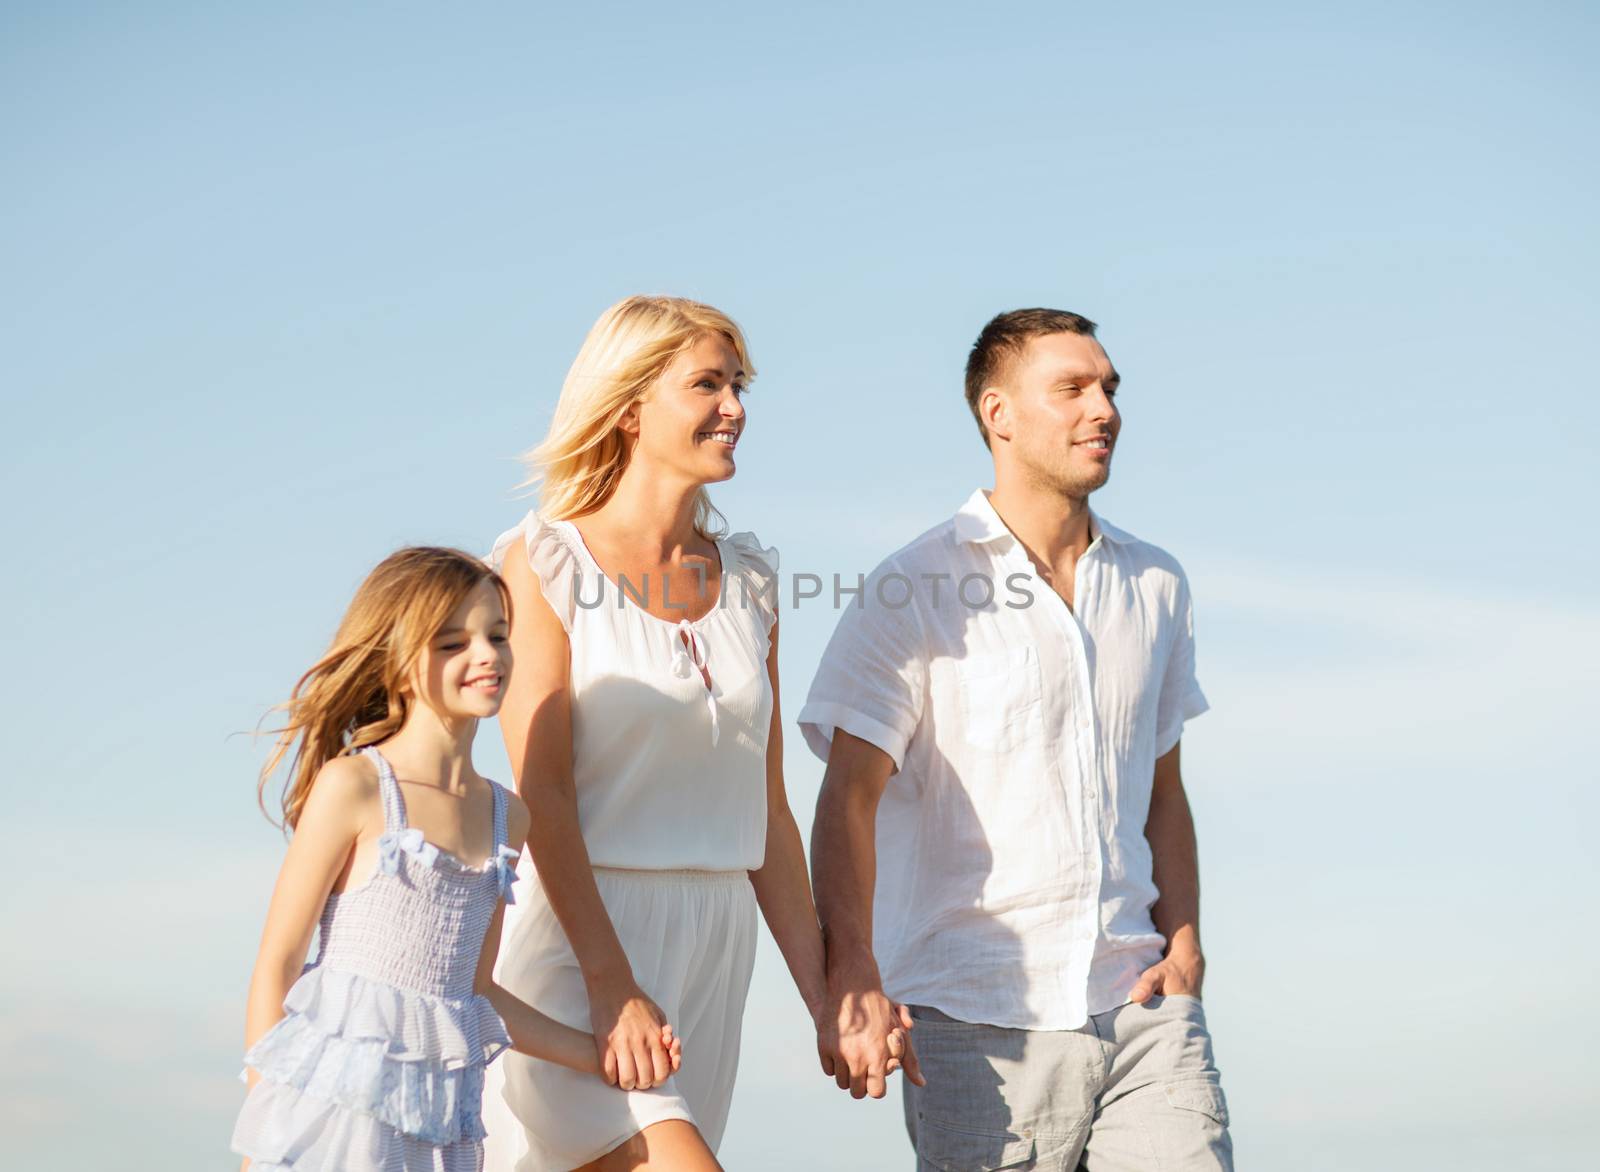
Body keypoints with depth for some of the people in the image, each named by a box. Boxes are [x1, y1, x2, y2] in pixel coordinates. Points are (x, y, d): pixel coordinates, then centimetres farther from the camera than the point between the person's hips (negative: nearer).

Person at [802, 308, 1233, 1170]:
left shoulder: (1155, 585, 14)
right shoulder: (916, 591, -3)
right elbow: (850, 797, -9)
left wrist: (1183, 939, 6)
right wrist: (852, 979, -22)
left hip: (1137, 1003, 4)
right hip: (980, 1018, -4)